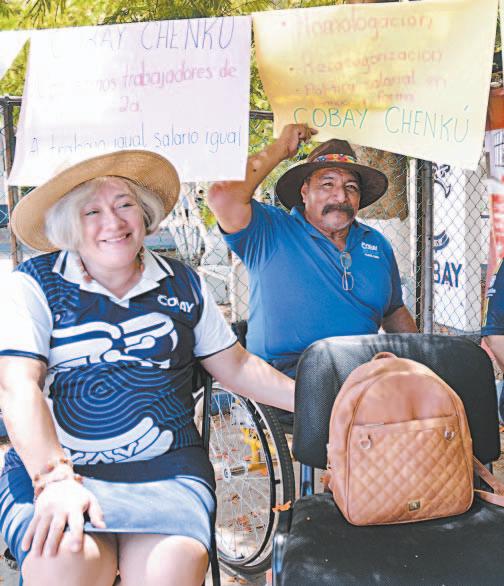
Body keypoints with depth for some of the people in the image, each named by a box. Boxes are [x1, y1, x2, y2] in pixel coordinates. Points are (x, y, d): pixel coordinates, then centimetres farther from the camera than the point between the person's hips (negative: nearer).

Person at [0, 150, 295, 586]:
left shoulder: (183, 284, 12)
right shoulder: (35, 284, 2)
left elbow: (236, 367, 16)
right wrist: (54, 480, -23)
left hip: (166, 467, 2)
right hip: (53, 467, -1)